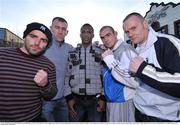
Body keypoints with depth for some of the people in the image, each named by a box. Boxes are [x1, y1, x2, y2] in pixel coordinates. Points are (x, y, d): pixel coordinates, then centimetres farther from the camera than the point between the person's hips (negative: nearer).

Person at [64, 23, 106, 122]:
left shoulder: (101, 52, 2)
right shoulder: (72, 53, 6)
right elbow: (67, 75, 5)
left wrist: (103, 97, -4)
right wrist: (69, 97, -1)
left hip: (96, 99, -1)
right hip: (76, 99, 1)